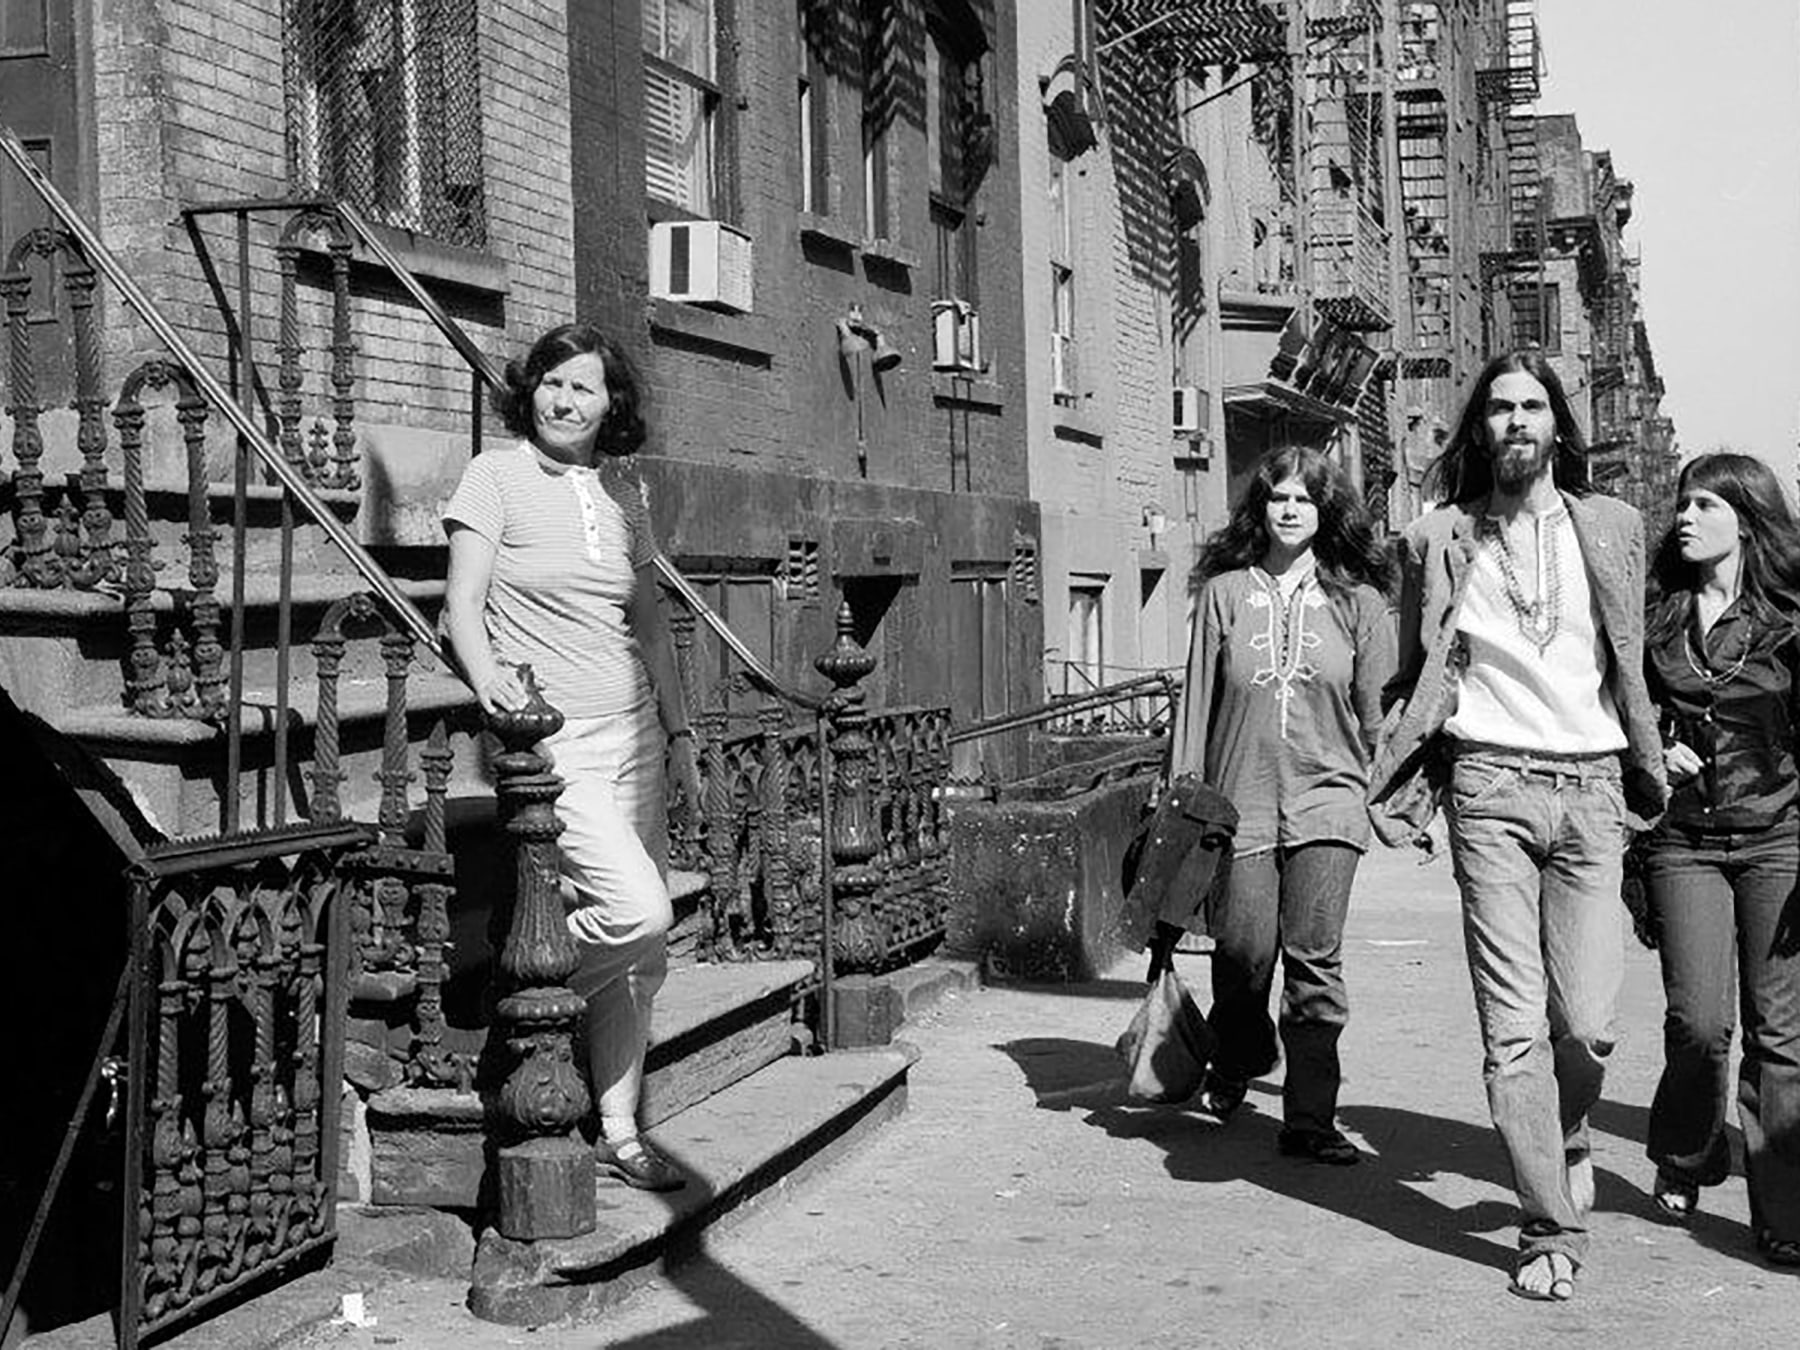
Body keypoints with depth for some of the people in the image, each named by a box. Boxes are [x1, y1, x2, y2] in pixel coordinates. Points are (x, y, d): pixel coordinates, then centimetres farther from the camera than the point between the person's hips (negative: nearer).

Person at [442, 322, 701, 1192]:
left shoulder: (623, 492, 13)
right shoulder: (497, 475, -2)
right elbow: (462, 602, -8)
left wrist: (677, 730, 15)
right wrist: (486, 674, -28)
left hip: (630, 733, 6)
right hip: (548, 738, -6)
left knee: (645, 951, 5)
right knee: (639, 910, -20)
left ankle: (618, 1131, 15)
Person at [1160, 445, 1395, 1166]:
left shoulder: (1356, 599, 6)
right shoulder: (1225, 592, 6)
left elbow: (1377, 704, 7)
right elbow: (1197, 700, 7)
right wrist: (1182, 794, 5)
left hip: (1326, 799, 0)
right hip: (1240, 801, 0)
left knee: (1315, 961, -4)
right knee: (1245, 950, -1)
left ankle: (1311, 1119, 4)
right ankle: (1237, 1058, 31)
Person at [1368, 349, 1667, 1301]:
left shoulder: (1610, 528, 11)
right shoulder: (1440, 539, 7)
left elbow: (1631, 667, 16)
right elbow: (1416, 678, 10)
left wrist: (1651, 773, 12)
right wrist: (1395, 785, 0)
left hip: (1591, 787, 1)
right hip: (1490, 784, -1)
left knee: (1586, 1022, -5)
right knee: (1513, 1024, -4)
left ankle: (1565, 1142, 28)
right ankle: (1551, 1231, 4)